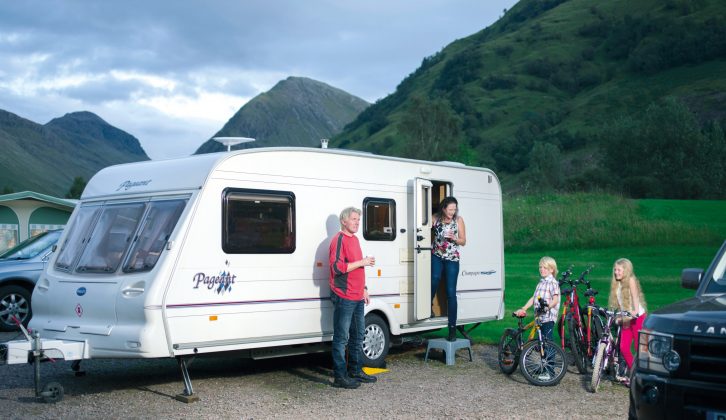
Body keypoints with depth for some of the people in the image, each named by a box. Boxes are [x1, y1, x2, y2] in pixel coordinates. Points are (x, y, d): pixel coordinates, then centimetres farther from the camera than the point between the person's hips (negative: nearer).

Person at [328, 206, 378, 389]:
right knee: (342, 338, -5)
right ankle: (340, 377, -1)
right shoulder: (339, 239, -12)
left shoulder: (354, 239, 16)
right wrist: (362, 262, -19)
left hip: (357, 297, 10)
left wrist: (364, 288, 23)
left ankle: (355, 370, 29)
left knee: (358, 335, 17)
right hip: (344, 297, -10)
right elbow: (337, 267, -22)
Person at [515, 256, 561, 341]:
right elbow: (533, 298, 17)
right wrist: (523, 309, 10)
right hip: (540, 317, 8)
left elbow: (555, 300, -16)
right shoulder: (541, 282, 17)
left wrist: (547, 307, -32)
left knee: (547, 339, -12)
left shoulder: (552, 282, -7)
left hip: (548, 317, -8)